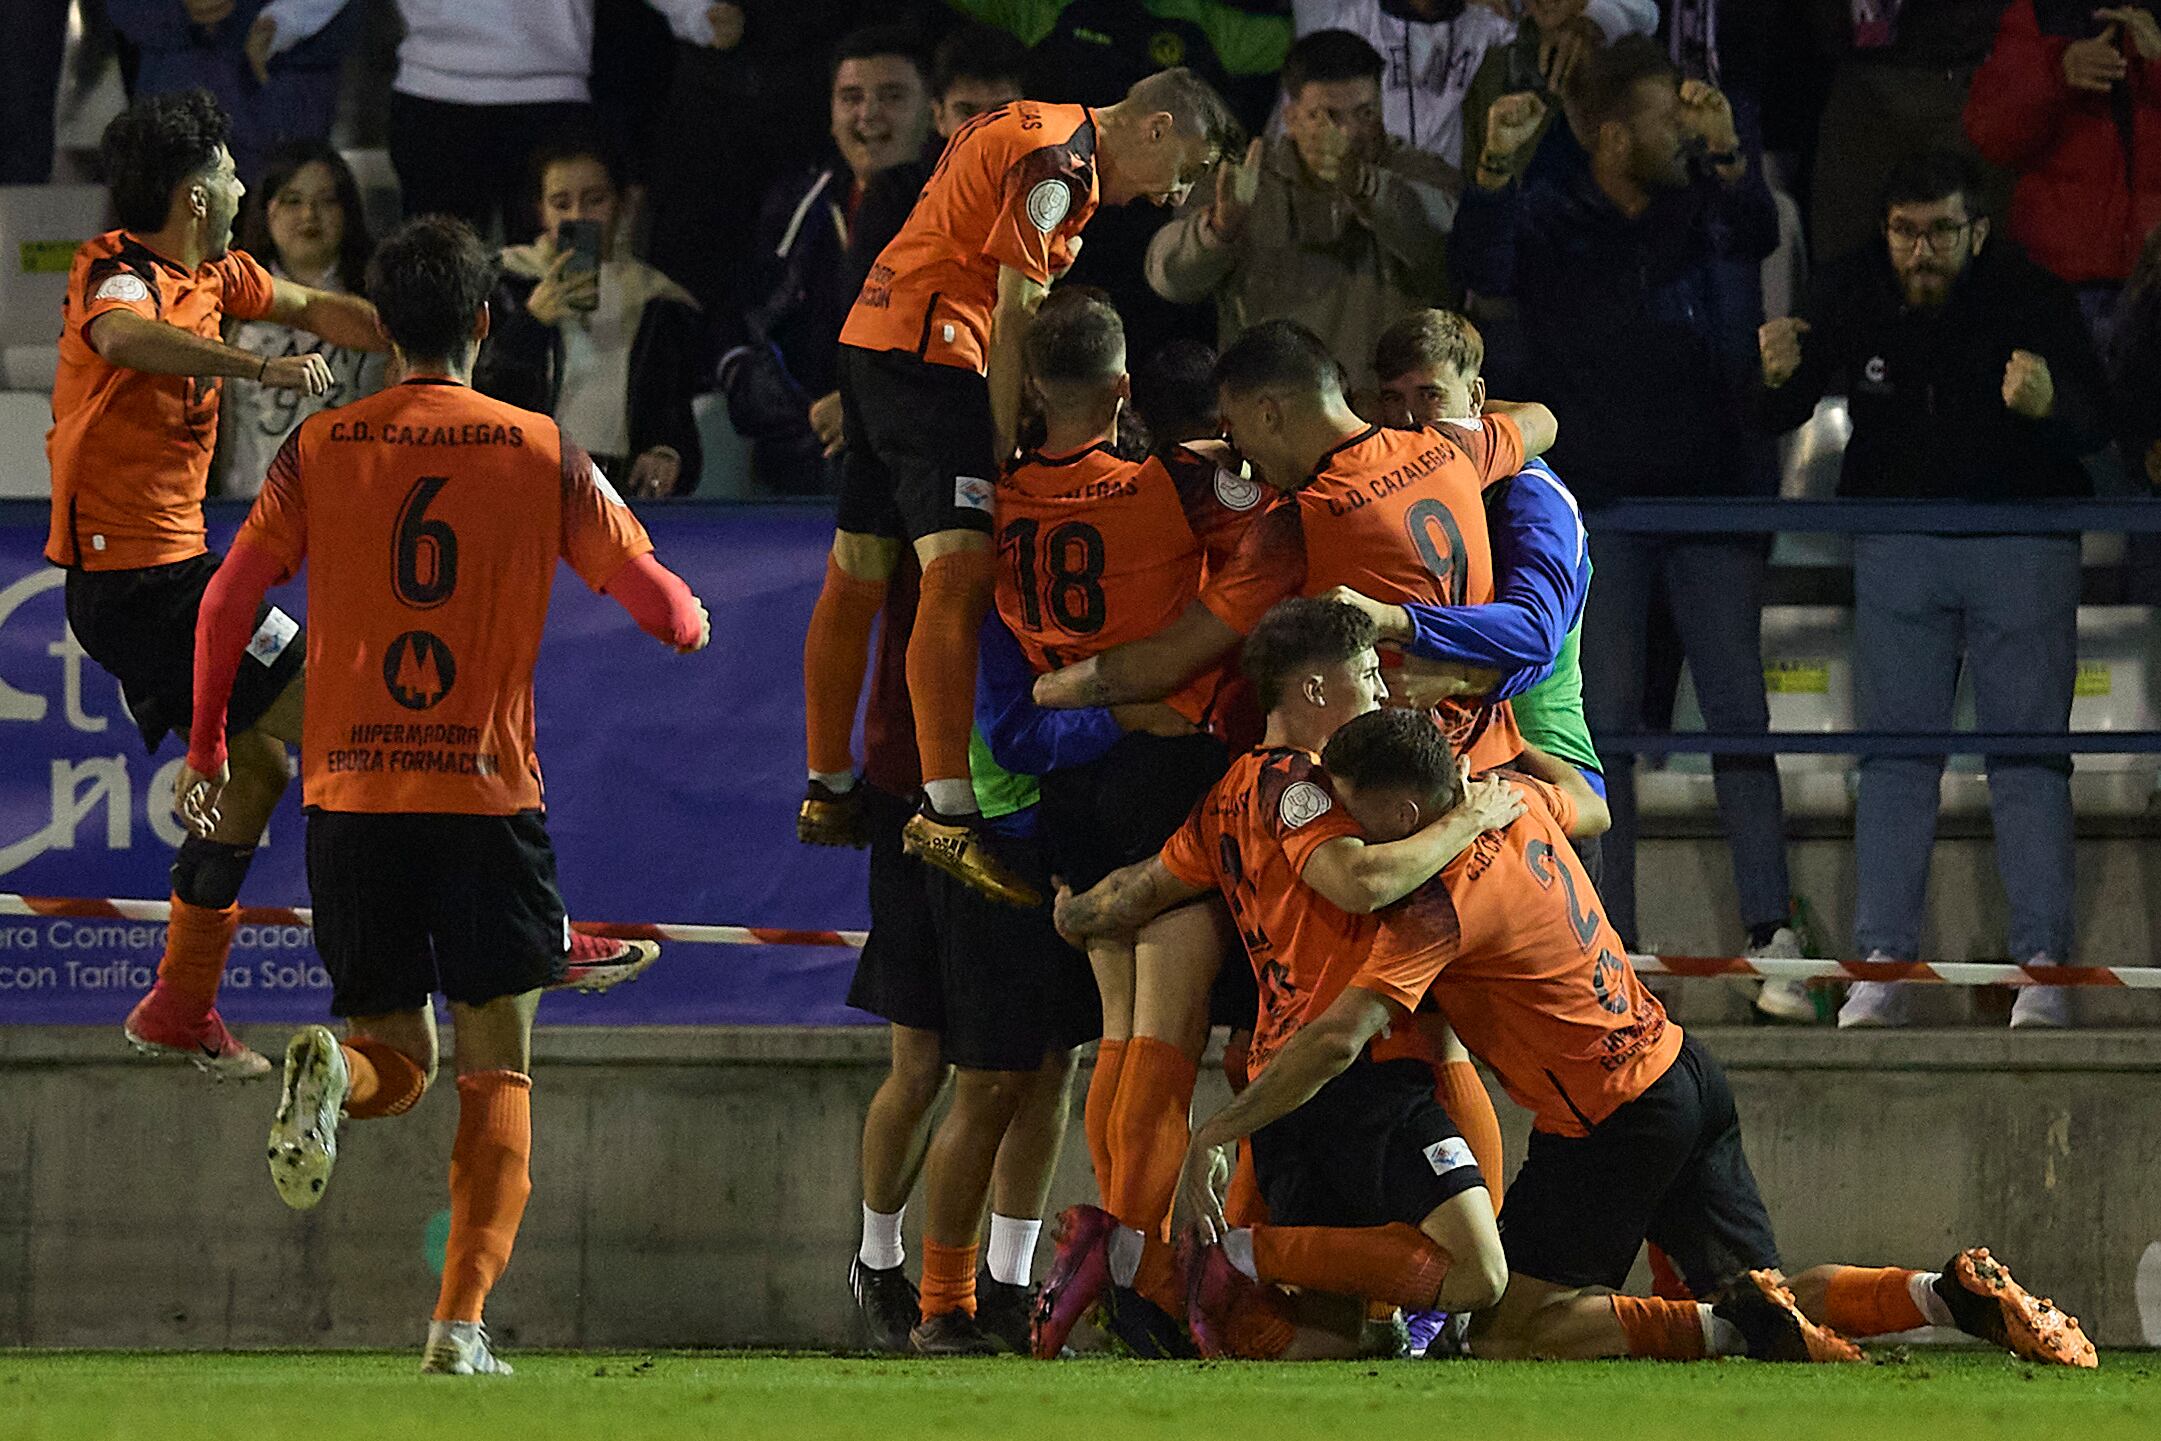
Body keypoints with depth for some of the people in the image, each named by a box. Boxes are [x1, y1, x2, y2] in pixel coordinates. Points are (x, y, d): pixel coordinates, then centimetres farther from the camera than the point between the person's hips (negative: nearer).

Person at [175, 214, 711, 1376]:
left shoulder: (318, 452, 4)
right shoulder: (545, 456, 1)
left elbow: (227, 601, 2)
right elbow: (658, 604, 4)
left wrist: (206, 748, 14)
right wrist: (694, 624, 28)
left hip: (351, 799, 2)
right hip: (489, 797, -2)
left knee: (396, 1063, 14)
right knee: (496, 1073, 7)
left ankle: (329, 1071, -23)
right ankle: (461, 1322, -8)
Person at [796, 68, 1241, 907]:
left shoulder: (1033, 135, 20)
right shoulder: (1057, 160, -11)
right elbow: (1014, 319, -14)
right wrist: (1006, 450, -12)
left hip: (873, 337, 11)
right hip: (928, 346, -11)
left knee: (856, 580, 16)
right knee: (960, 574, -20)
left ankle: (827, 792, 25)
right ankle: (946, 816, -31)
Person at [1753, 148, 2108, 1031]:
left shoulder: (2031, 298, -11)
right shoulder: (1852, 298, -3)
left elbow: (2097, 426, -18)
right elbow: (1775, 421, -1)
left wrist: (2049, 403, -41)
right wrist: (1780, 377, -25)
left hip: (2020, 541, -2)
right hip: (1898, 546, 2)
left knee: (2029, 752, -5)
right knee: (1894, 756, -1)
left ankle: (2042, 966, -5)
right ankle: (1882, 966, 0)